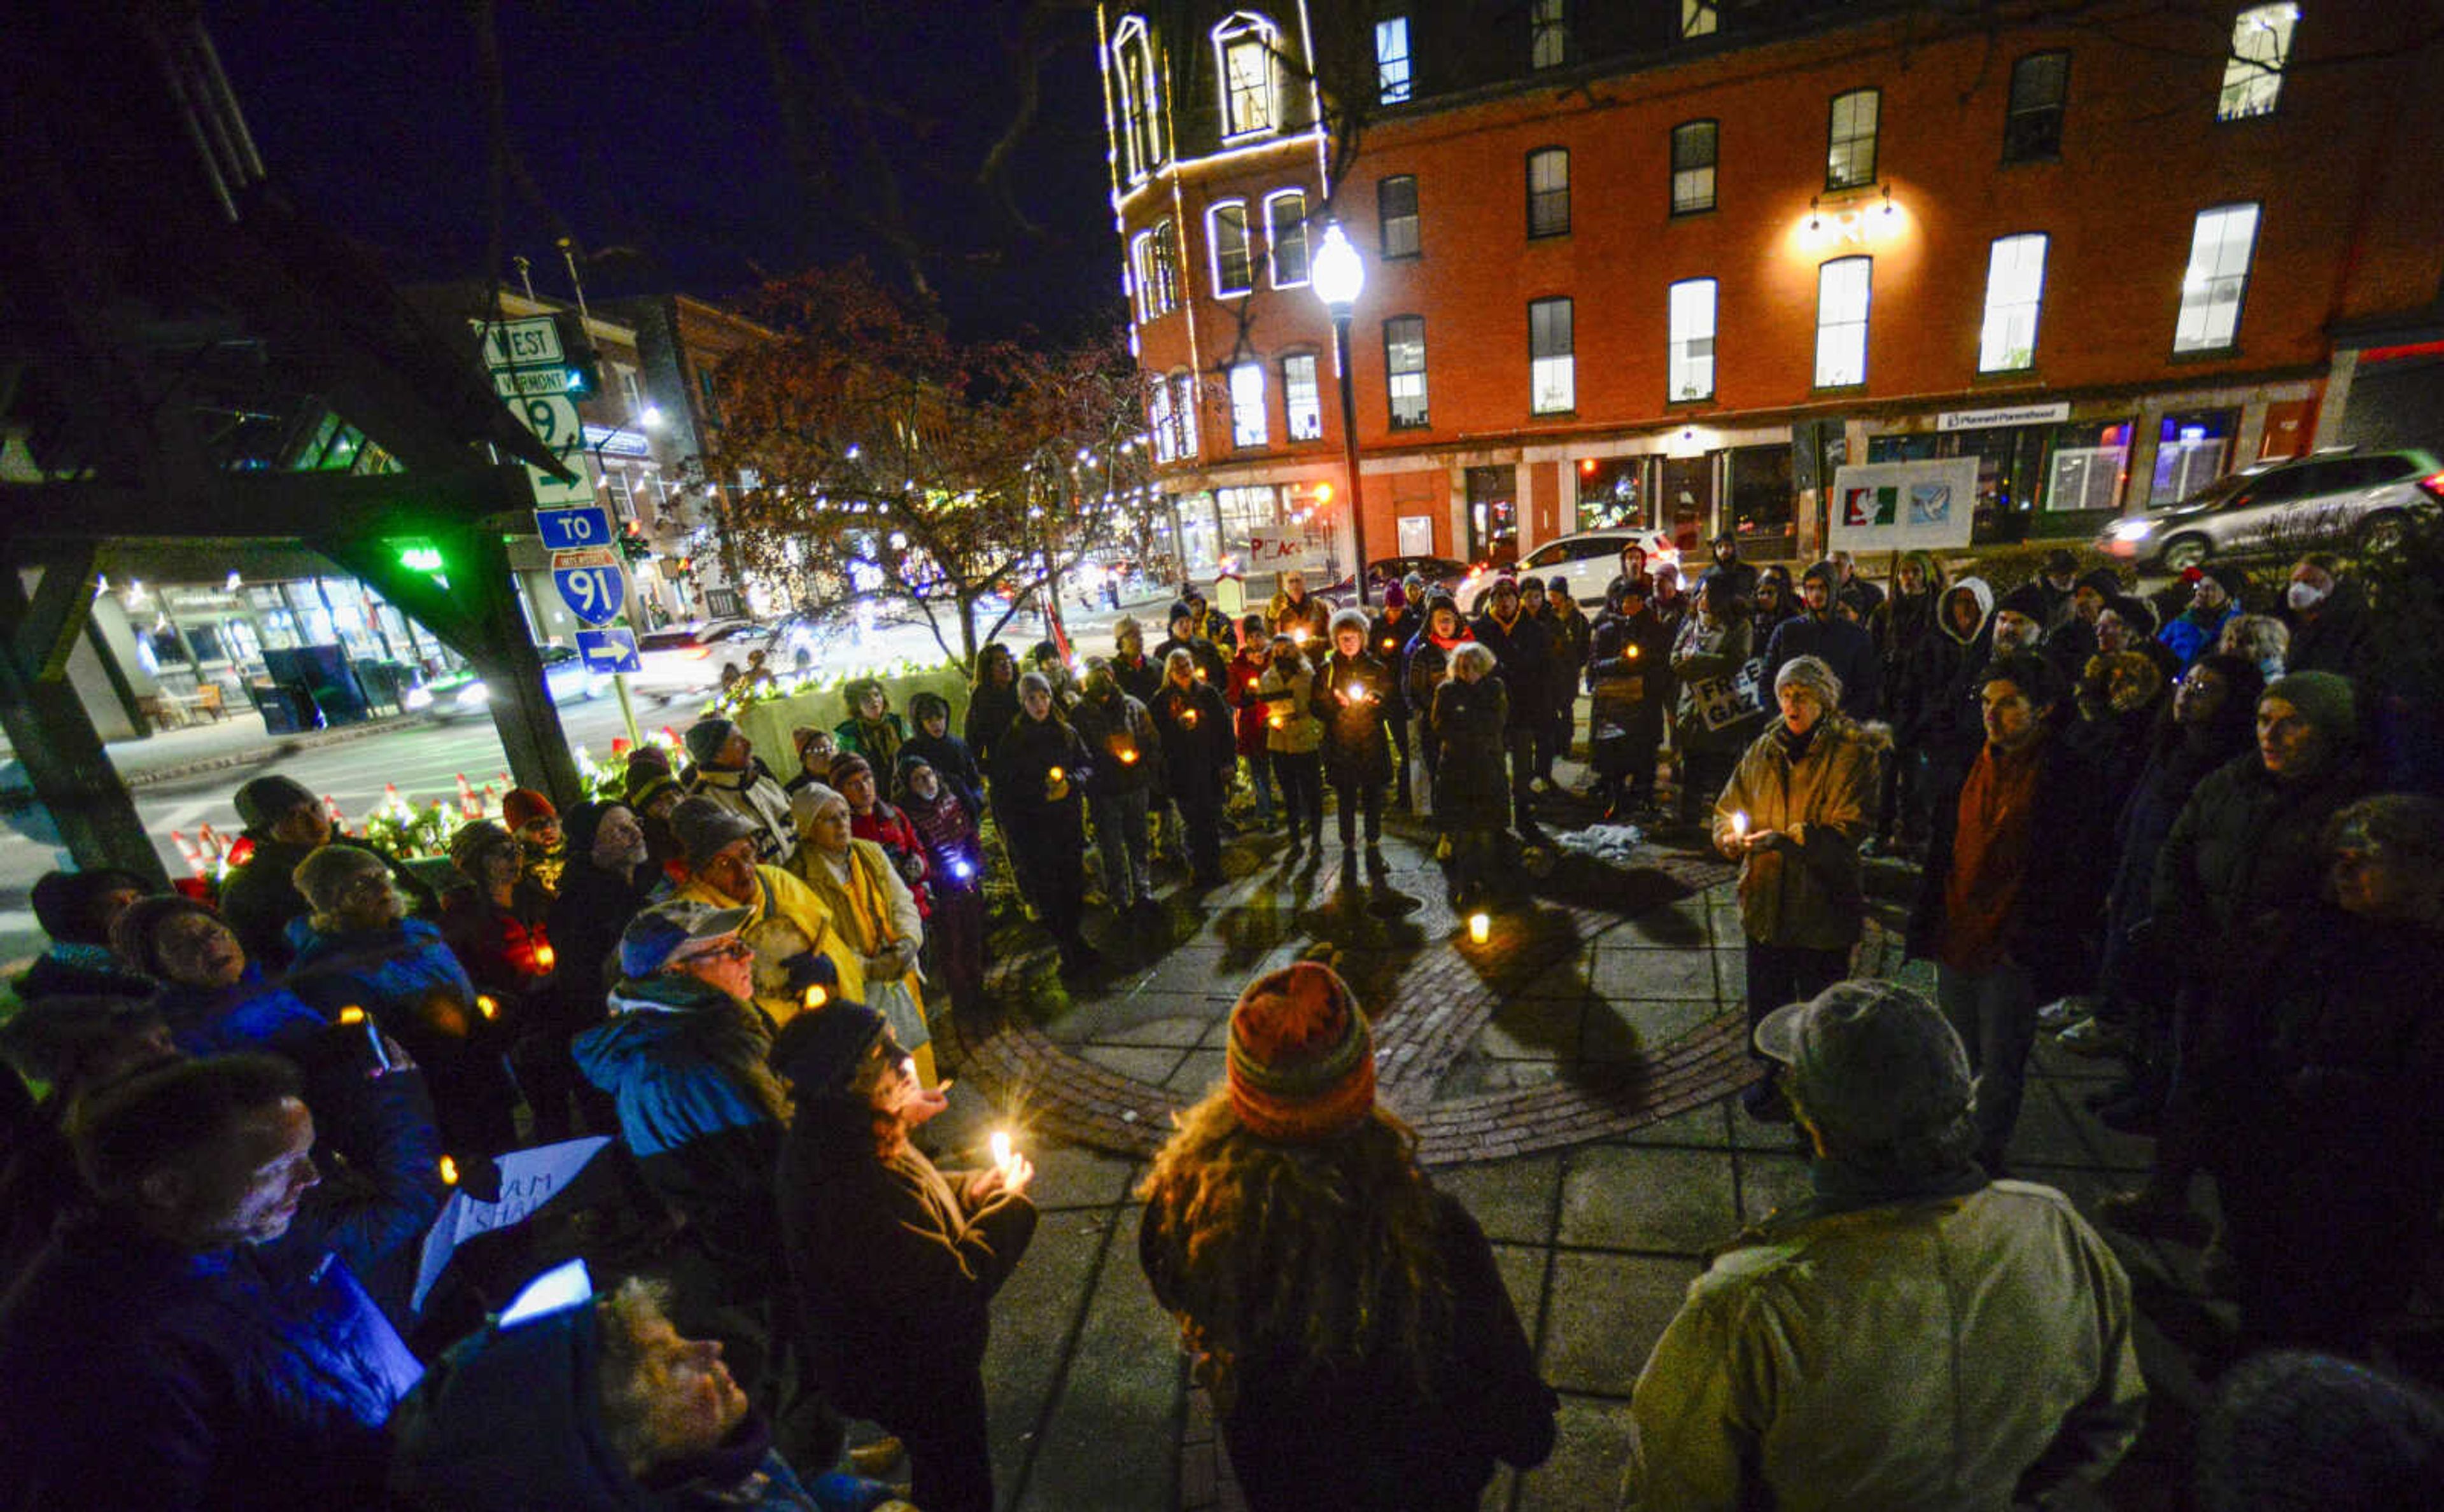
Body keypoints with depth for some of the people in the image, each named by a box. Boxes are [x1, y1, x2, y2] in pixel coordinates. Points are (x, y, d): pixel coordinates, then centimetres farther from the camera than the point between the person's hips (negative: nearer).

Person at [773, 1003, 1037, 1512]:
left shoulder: (832, 1142, -15)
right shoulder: (855, 1196, -44)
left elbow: (906, 1201, 4)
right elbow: (956, 1290, -34)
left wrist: (974, 1189, -11)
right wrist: (1011, 1203, -22)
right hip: (917, 1375, -8)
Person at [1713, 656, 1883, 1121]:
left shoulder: (1852, 755, -11)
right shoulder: (1763, 750, 5)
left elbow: (1846, 831, -18)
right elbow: (1728, 807, 10)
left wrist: (1788, 839, -32)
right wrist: (1730, 836, -12)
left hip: (1823, 906, -5)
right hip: (1766, 903, 5)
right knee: (1766, 1000, 19)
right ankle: (1775, 1075, 41)